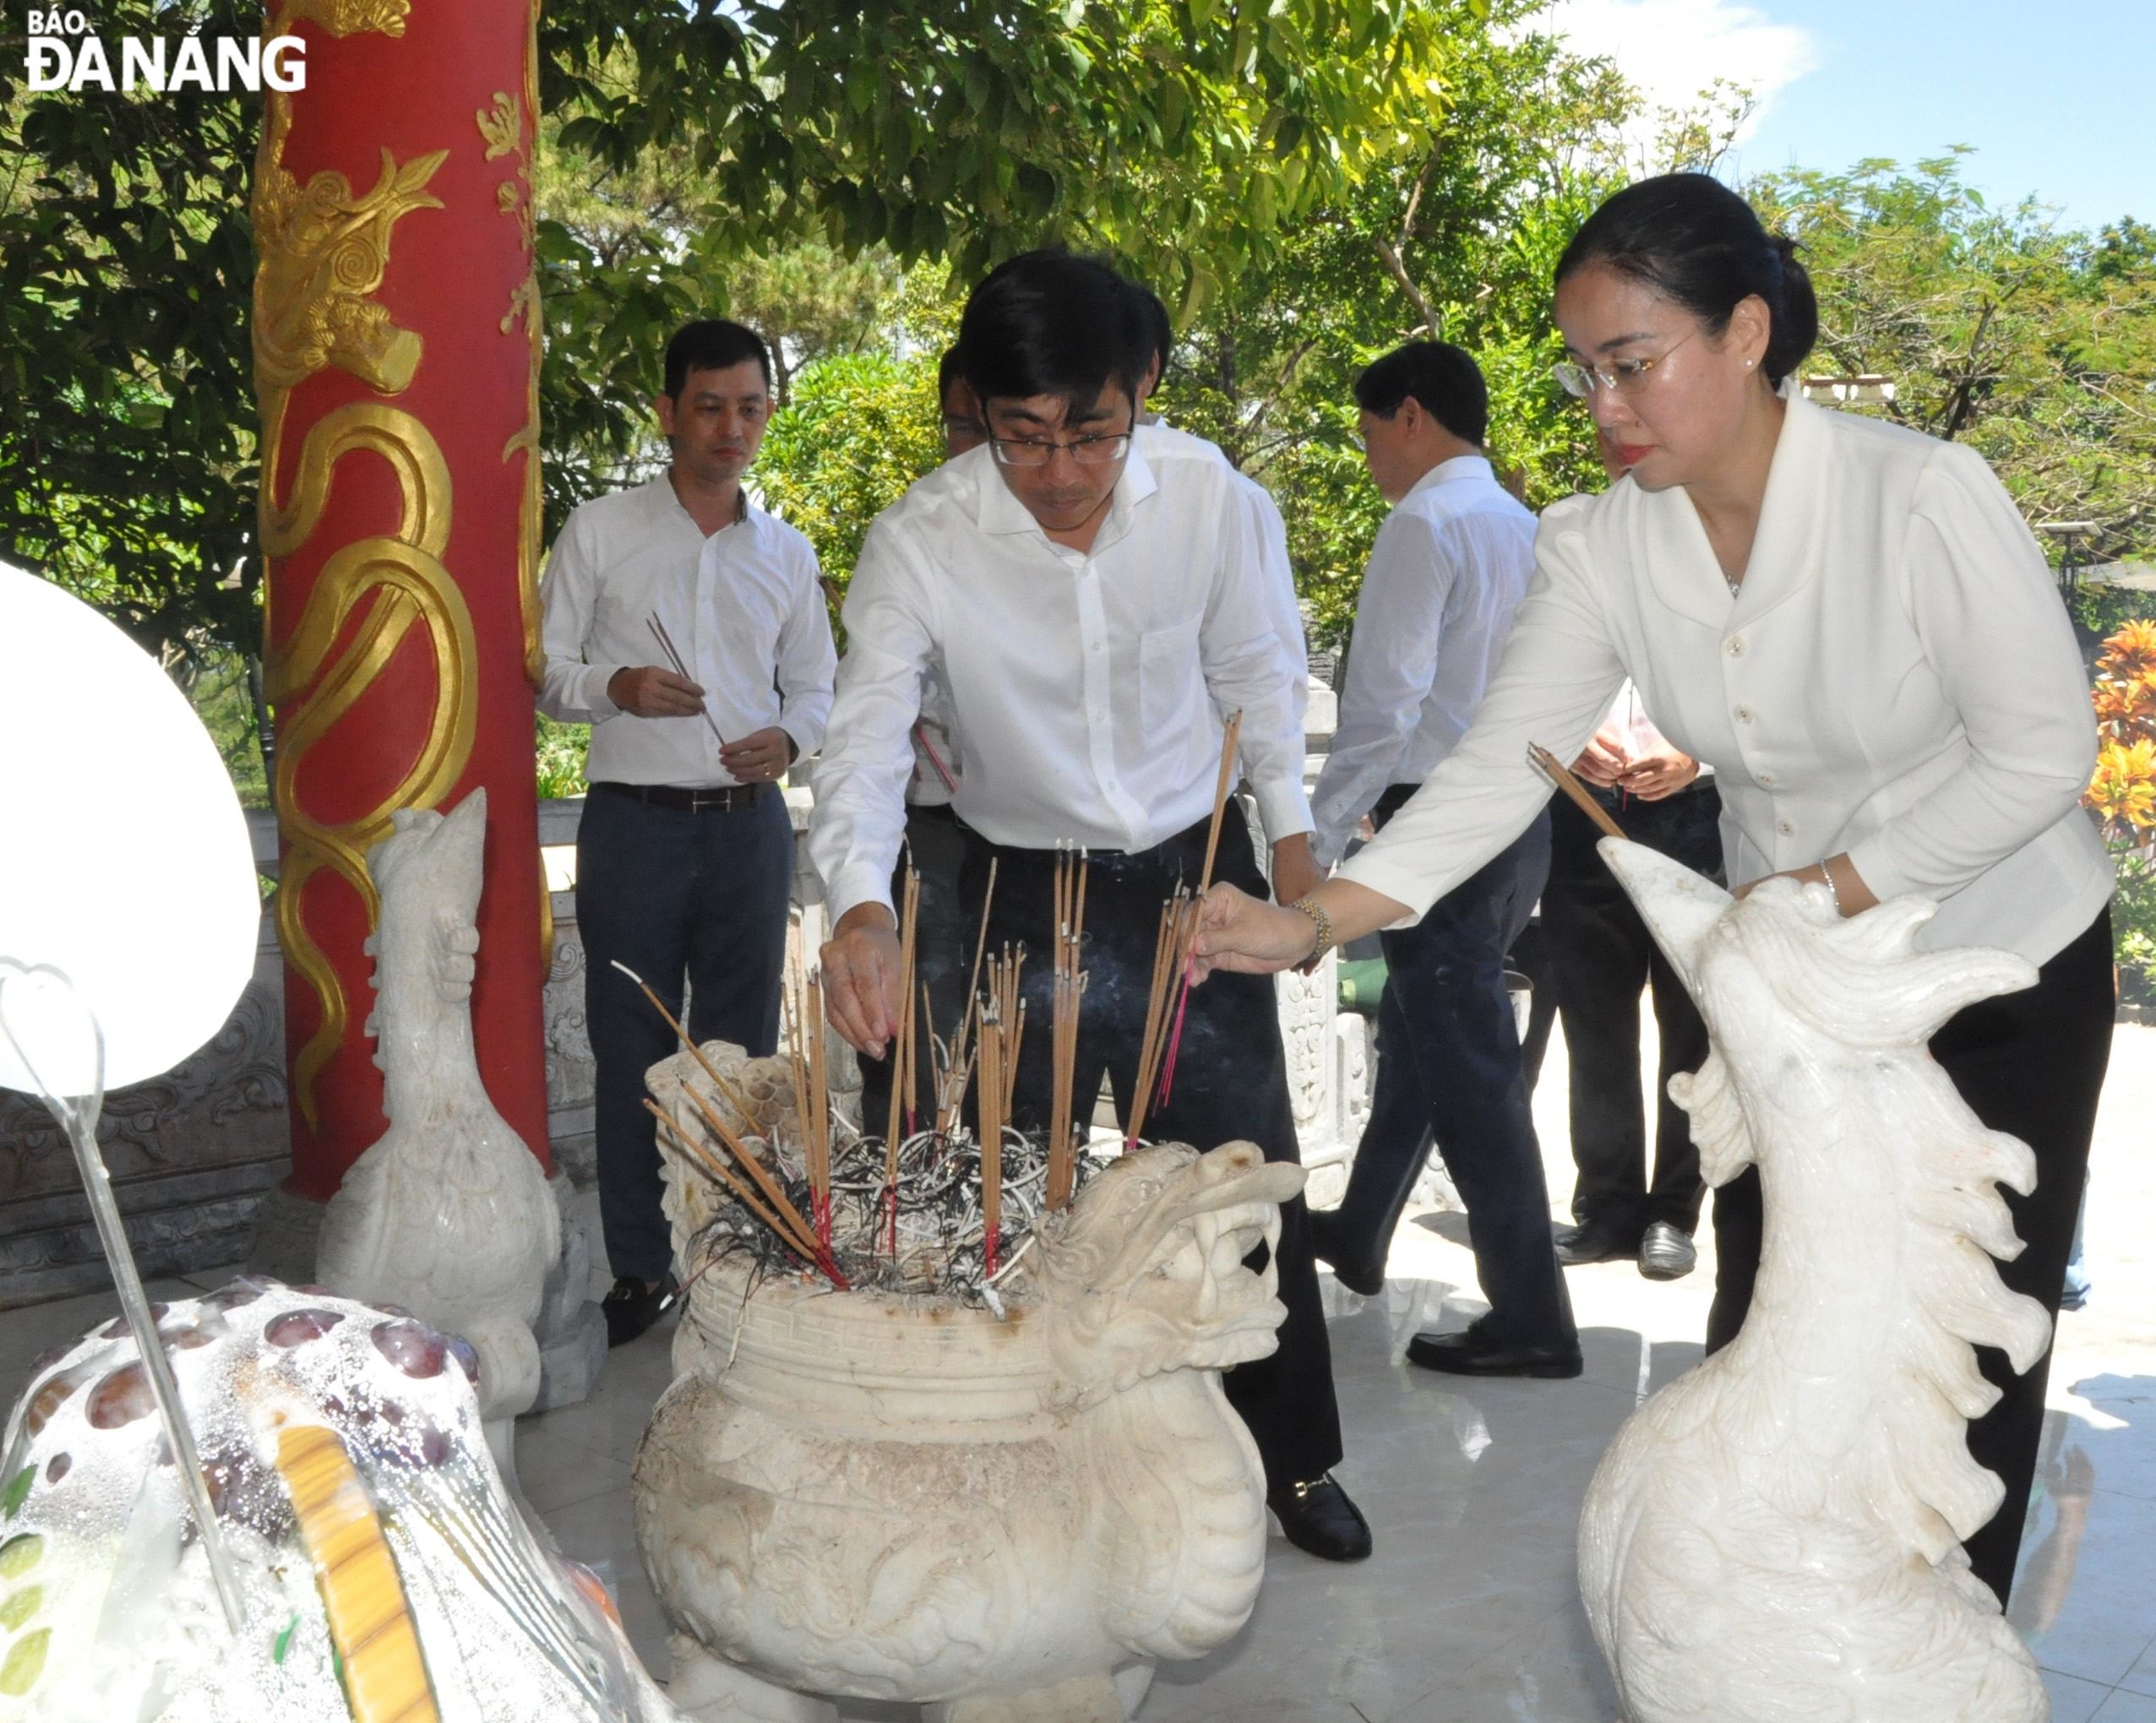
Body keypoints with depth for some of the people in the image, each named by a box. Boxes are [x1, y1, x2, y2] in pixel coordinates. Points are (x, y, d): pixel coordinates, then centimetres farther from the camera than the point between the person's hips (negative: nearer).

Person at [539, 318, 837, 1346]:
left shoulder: (787, 552, 11)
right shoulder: (599, 533, 1)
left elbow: (816, 682, 18)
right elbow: (544, 671, 3)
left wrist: (789, 738, -4)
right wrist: (614, 686, -17)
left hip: (749, 826, 3)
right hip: (635, 825, -3)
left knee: (741, 1050, 9)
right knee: (633, 1054, 2)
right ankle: (641, 1270, 15)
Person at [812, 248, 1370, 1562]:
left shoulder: (1204, 496, -13)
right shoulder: (921, 541, -20)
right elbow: (868, 736, -26)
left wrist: (1291, 831, 5)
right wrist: (862, 907, -43)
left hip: (1197, 871, 2)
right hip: (1027, 895, -1)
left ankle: (1295, 1459, 28)